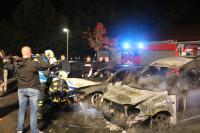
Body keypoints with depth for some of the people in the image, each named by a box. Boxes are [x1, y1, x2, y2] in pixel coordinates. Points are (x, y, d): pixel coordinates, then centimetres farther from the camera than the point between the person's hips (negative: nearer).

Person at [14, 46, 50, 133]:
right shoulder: (33, 63, -20)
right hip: (33, 89, -5)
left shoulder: (16, 64, -4)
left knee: (21, 109, 17)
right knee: (33, 111, 6)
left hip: (21, 89, 5)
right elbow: (46, 66, -11)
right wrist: (38, 62, 8)